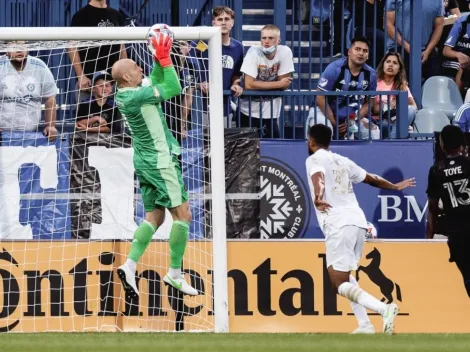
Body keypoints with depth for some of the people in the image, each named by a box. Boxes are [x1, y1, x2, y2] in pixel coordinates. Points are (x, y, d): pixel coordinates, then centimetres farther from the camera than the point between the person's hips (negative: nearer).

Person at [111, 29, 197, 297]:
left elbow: (156, 83, 20)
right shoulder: (136, 96, -21)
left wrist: (159, 61, 7)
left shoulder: (124, 95, 6)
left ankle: (130, 265, -5)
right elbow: (174, 89, -18)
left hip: (144, 162, 9)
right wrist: (165, 59, -12)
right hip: (161, 161, -9)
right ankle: (175, 273, -3)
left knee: (154, 217, 10)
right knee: (182, 214, -3)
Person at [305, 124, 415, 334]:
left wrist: (318, 198, -41)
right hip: (358, 221, 8)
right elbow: (371, 179, 34)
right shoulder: (342, 161, 23)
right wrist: (395, 187, 52)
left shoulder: (315, 160, 2)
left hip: (338, 224, -8)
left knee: (340, 285, -9)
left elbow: (318, 177, -21)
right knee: (345, 275, 24)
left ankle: (384, 309, -28)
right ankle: (364, 324, 12)